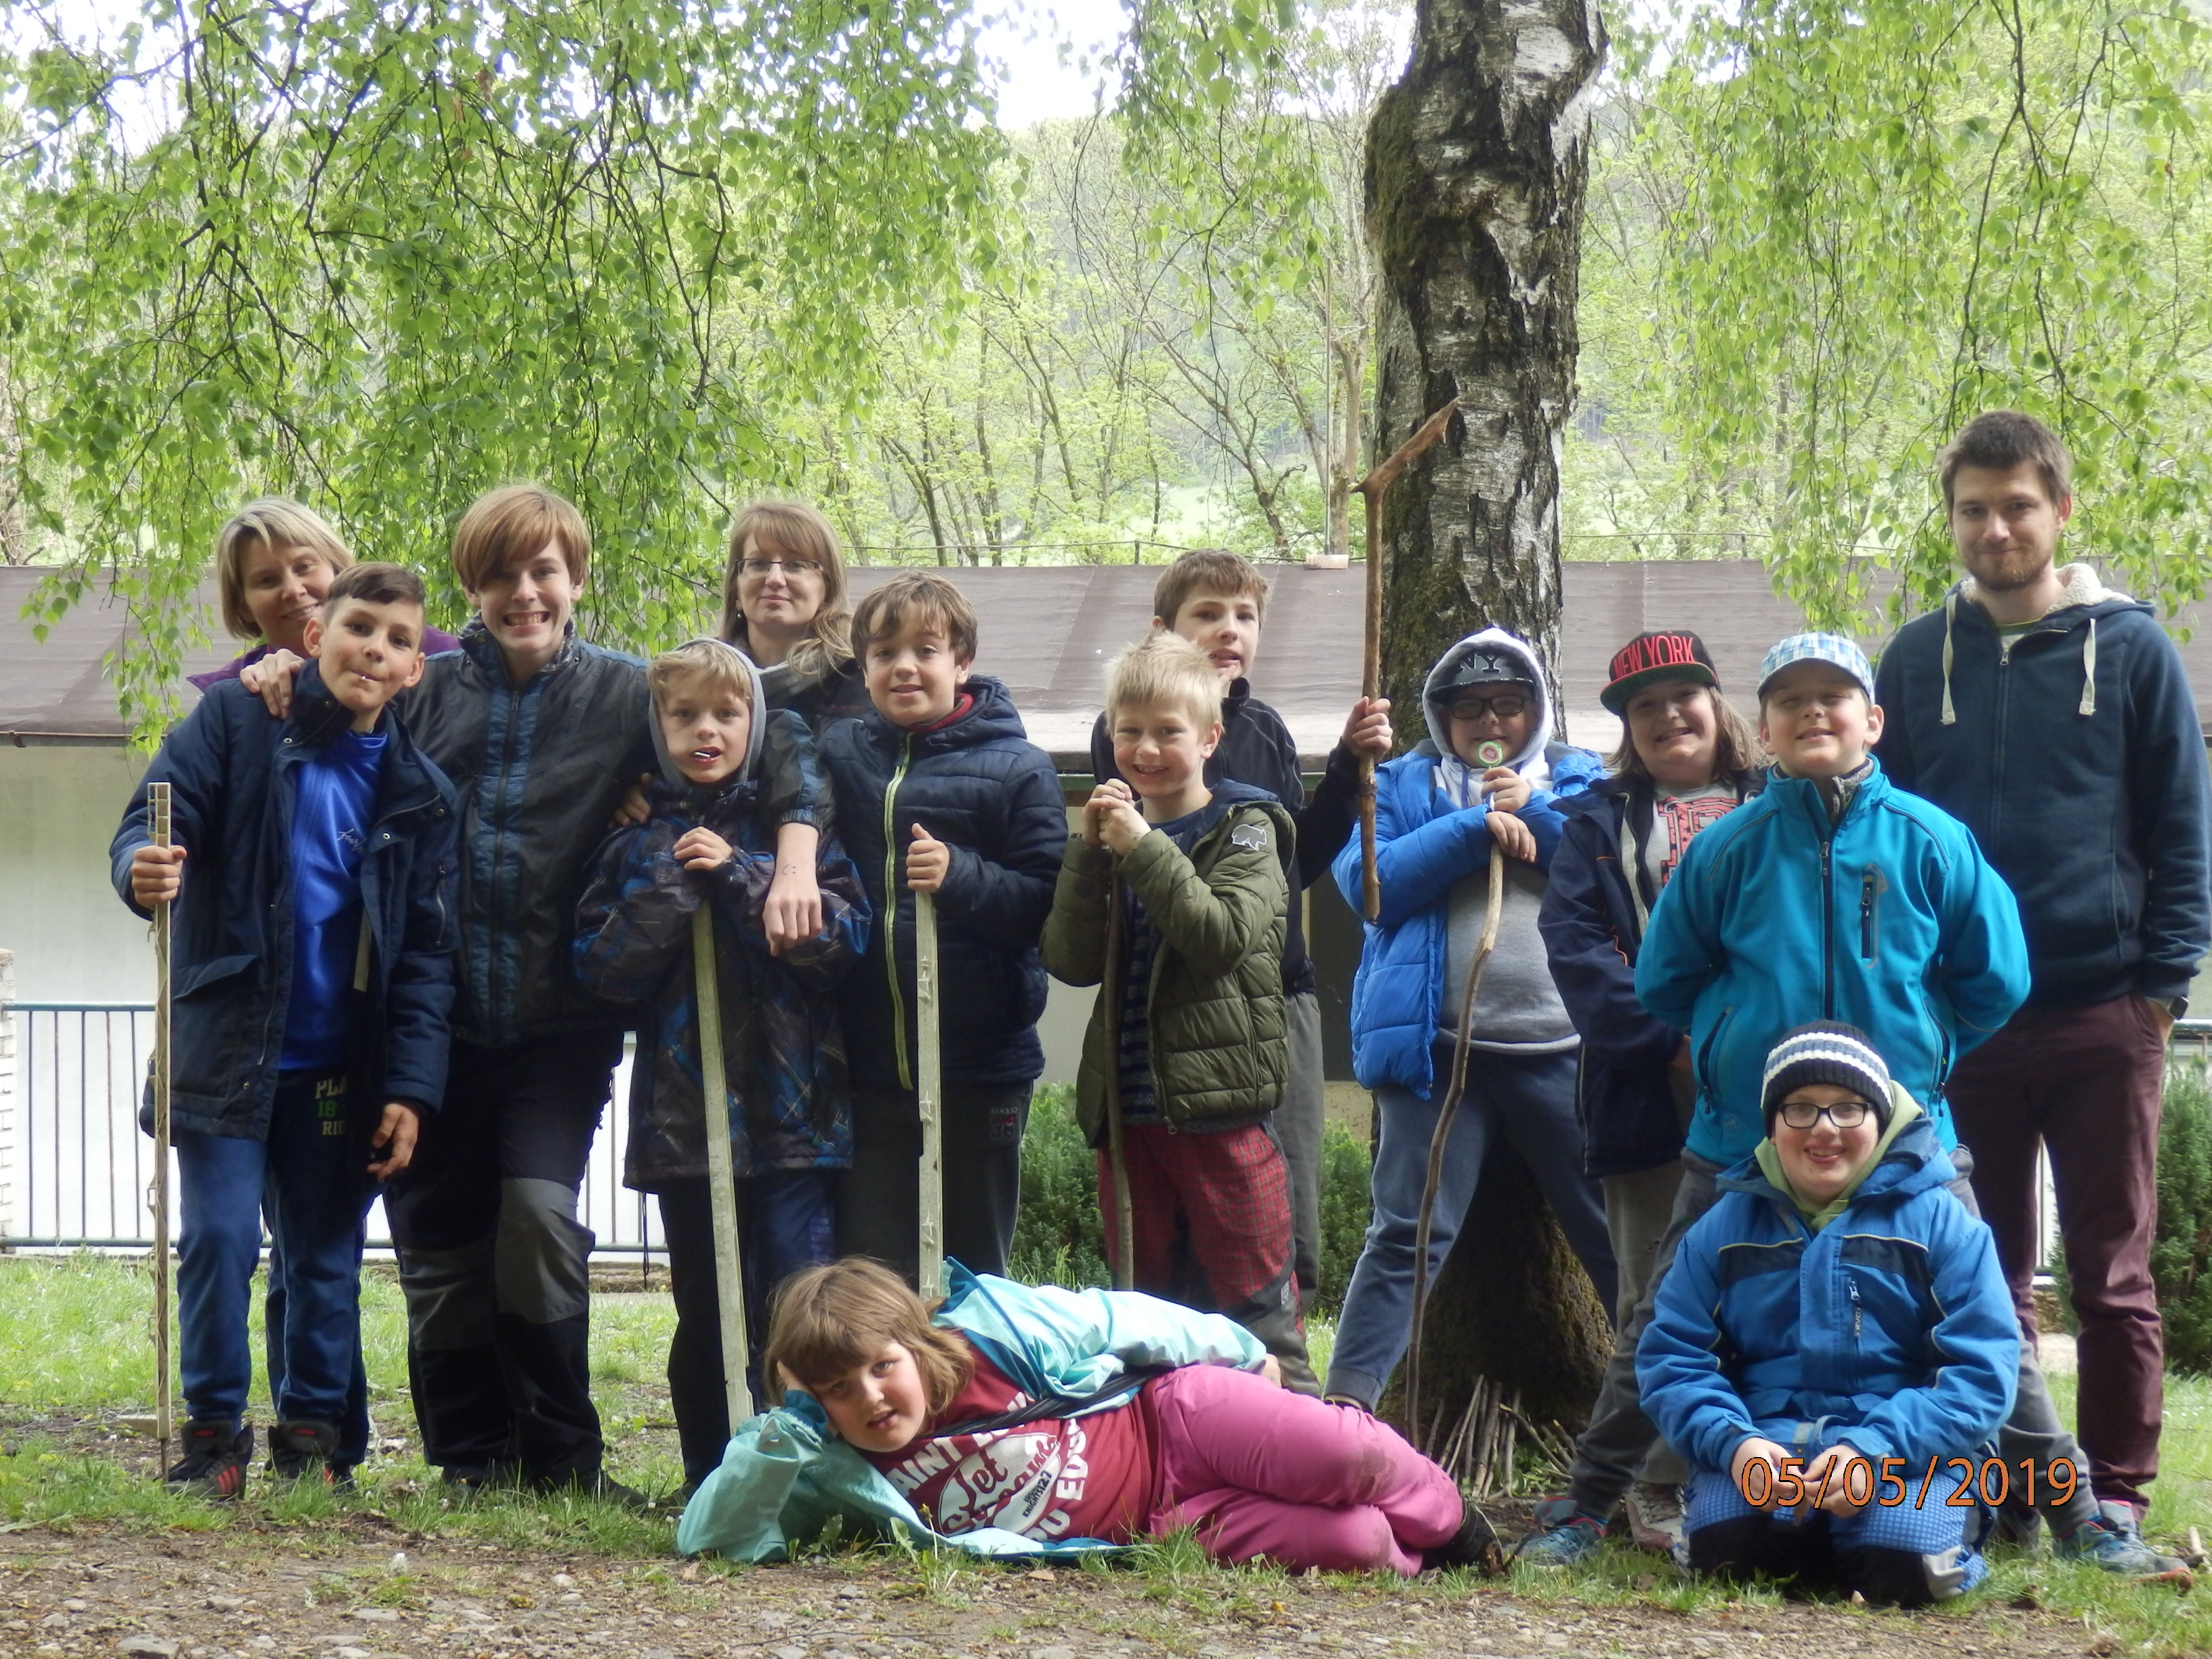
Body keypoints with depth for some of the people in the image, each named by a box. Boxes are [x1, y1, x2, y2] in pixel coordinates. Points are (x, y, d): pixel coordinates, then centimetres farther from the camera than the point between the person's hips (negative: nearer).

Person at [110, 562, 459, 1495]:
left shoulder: (419, 792, 4)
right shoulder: (238, 719, -2)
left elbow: (426, 952, 3)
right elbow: (156, 815, -8)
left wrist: (411, 1087, -4)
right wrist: (142, 869, -33)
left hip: (341, 1068, 3)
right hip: (227, 1048, -2)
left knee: (327, 1259, 7)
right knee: (219, 1240, -6)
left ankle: (311, 1436, 18)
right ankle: (213, 1436, 4)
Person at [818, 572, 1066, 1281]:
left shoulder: (1018, 768, -2)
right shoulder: (839, 754, 6)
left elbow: (1050, 904, -8)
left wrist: (962, 875, -21)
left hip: (981, 1066, -2)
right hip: (867, 1069, 2)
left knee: (974, 1272, 8)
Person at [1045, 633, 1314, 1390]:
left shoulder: (1244, 831, -1)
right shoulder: (1114, 831, 12)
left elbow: (1223, 937, -17)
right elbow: (1071, 961, 1)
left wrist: (1144, 850, -18)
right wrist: (1089, 852, -10)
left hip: (1220, 1107, -5)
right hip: (1128, 1109, 5)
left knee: (1255, 1299, -3)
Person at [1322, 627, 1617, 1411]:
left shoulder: (1582, 780, 15)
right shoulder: (1402, 786, 14)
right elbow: (1367, 882, -4)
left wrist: (1534, 814, -8)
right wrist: (1475, 827, -11)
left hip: (1562, 1046, 1)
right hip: (1436, 1044, -1)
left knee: (1614, 1229, 6)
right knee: (1408, 1234, -5)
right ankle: (1347, 1400, -4)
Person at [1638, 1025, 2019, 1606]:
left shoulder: (1939, 1220, 5)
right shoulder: (1725, 1226, 13)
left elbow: (1983, 1369, -5)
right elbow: (1671, 1357, 7)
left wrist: (1878, 1451, -21)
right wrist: (1733, 1443, -16)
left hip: (1908, 1446, -2)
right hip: (1765, 1440, 2)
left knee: (1901, 1565, -34)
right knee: (1725, 1548, -32)